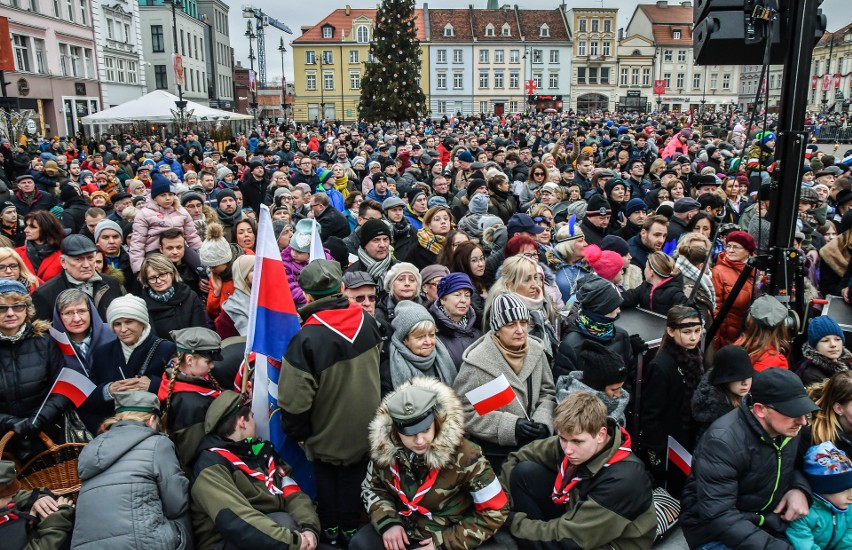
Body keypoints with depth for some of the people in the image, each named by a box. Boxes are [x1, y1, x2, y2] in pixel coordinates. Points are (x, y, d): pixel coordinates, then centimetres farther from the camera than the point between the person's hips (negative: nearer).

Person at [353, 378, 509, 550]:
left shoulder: (463, 456, -23)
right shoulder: (384, 448, -14)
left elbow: (494, 511, -15)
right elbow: (372, 487, 6)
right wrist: (387, 522, -12)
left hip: (449, 536, -3)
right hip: (403, 529, 3)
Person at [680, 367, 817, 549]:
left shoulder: (788, 428, -3)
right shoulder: (723, 441, -26)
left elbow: (796, 464, 17)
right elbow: (718, 516, -29)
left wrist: (800, 489, -5)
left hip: (771, 525, 7)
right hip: (718, 533, -7)